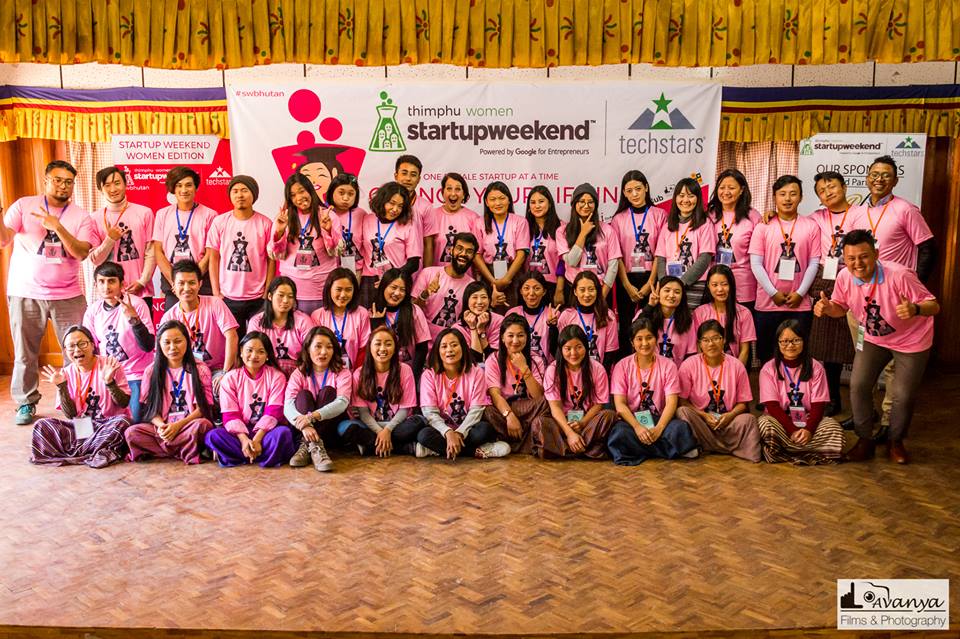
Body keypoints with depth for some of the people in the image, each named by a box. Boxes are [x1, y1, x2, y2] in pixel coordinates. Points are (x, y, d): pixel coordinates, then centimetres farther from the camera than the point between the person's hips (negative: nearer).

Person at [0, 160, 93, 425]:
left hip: (68, 295, 1)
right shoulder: (24, 206, 2)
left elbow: (82, 253, -10)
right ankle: (26, 404, 19)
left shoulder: (80, 216, 3)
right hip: (25, 294, 0)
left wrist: (58, 226, -20)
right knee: (25, 353, 5)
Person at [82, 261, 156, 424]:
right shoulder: (92, 311, 3)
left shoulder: (137, 304, -11)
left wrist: (134, 318, -31)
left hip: (136, 375, -4)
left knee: (135, 420, -19)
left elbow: (148, 346, -18)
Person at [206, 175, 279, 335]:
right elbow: (214, 258, 5)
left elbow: (271, 260, 2)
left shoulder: (265, 223, -1)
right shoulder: (219, 222, 2)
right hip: (227, 297, 1)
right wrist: (216, 292, 1)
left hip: (258, 299, -1)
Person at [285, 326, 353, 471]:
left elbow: (342, 403, -23)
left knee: (327, 391, -21)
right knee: (303, 395, -20)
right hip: (304, 431, 1)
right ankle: (313, 445, -37)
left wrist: (312, 416, -39)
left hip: (332, 429, -1)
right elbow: (288, 406, -17)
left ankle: (308, 445, -35)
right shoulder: (299, 374, 0)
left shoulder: (342, 373, -4)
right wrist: (304, 425, -38)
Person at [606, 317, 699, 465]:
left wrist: (658, 429, -24)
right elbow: (620, 404, -7)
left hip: (659, 419, 0)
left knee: (681, 428, -32)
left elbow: (671, 403, -7)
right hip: (631, 419, 0)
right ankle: (673, 449, -20)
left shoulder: (667, 365, 1)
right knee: (619, 433, -35)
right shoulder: (622, 366, 0)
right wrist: (637, 427, -24)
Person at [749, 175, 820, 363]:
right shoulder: (763, 227, 2)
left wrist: (800, 293, -8)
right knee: (766, 357, 7)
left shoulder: (811, 226, 4)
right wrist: (774, 293, -9)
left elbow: (814, 263, 1)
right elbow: (756, 264, -3)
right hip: (767, 303, 0)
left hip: (800, 304, 0)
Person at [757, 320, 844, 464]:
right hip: (781, 422, -2)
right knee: (766, 424, -34)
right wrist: (792, 430, -23)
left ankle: (784, 452, -27)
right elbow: (772, 406, -9)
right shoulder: (769, 369, -2)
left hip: (808, 422, 2)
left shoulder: (815, 368, 3)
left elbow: (818, 405, -4)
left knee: (833, 427, -27)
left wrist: (809, 429, -22)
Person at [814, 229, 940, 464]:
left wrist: (915, 309, -50)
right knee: (858, 385, -5)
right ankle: (864, 440, 13)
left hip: (911, 340, -4)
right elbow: (841, 307, 1)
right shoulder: (845, 278, -17)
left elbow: (933, 305, -27)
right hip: (873, 339, 4)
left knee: (903, 395, -1)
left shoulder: (899, 275, -32)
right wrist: (827, 307, -23)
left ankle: (896, 442, 25)